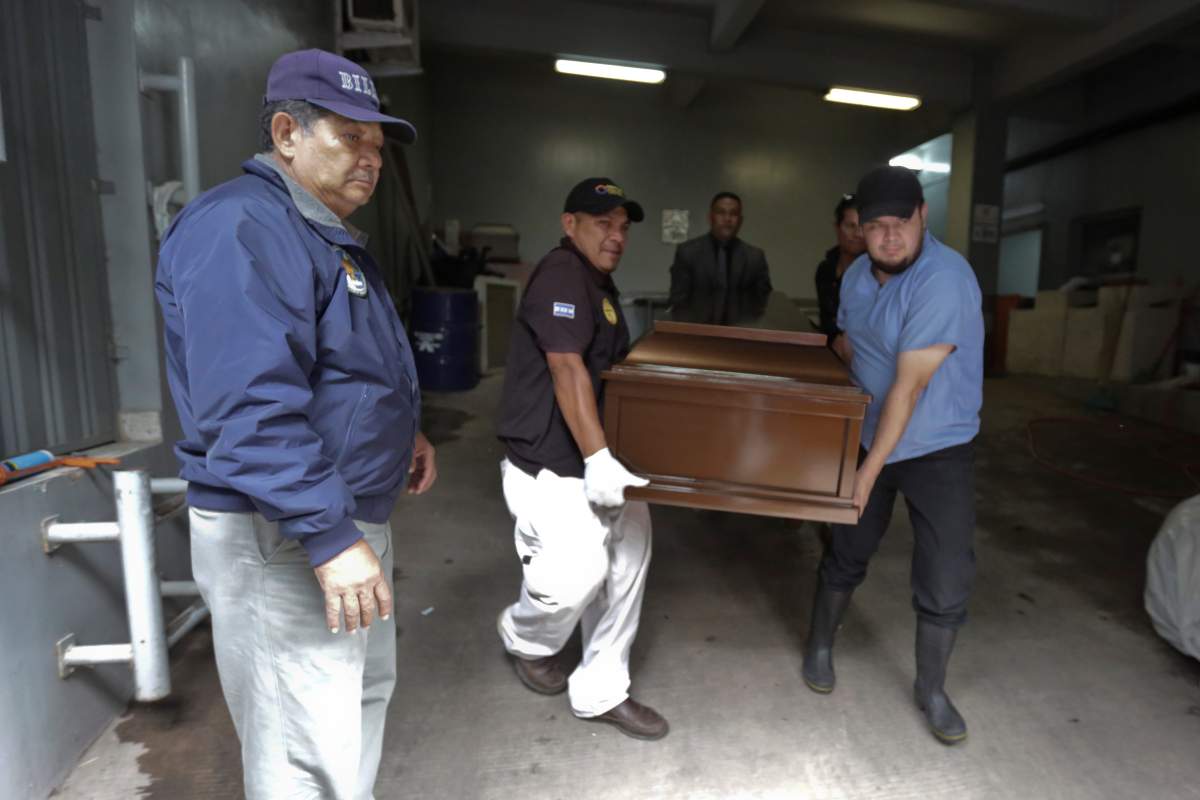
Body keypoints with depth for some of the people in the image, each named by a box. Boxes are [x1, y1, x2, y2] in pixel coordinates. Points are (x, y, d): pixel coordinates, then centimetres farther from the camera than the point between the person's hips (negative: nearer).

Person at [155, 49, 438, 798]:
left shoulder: (324, 233, 16)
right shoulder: (239, 227, -19)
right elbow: (249, 407, -29)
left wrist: (402, 429, 15)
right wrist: (328, 535, -29)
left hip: (350, 515, 11)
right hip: (283, 538, -11)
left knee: (365, 689, 26)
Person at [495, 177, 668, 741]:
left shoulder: (601, 284, 17)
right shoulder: (562, 274, -14)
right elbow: (568, 370, -25)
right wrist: (597, 459, -30)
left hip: (598, 459, 10)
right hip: (548, 463, -10)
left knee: (626, 561, 8)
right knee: (581, 567, -14)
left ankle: (600, 692, 24)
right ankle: (525, 637, 22)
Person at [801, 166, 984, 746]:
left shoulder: (944, 280, -26)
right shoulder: (856, 275, -2)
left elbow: (908, 388, -27)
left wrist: (870, 470, -25)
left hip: (938, 448, -5)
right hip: (868, 437, 5)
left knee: (946, 579, 1)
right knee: (845, 553, 16)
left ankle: (931, 689, 25)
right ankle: (819, 646, 38)